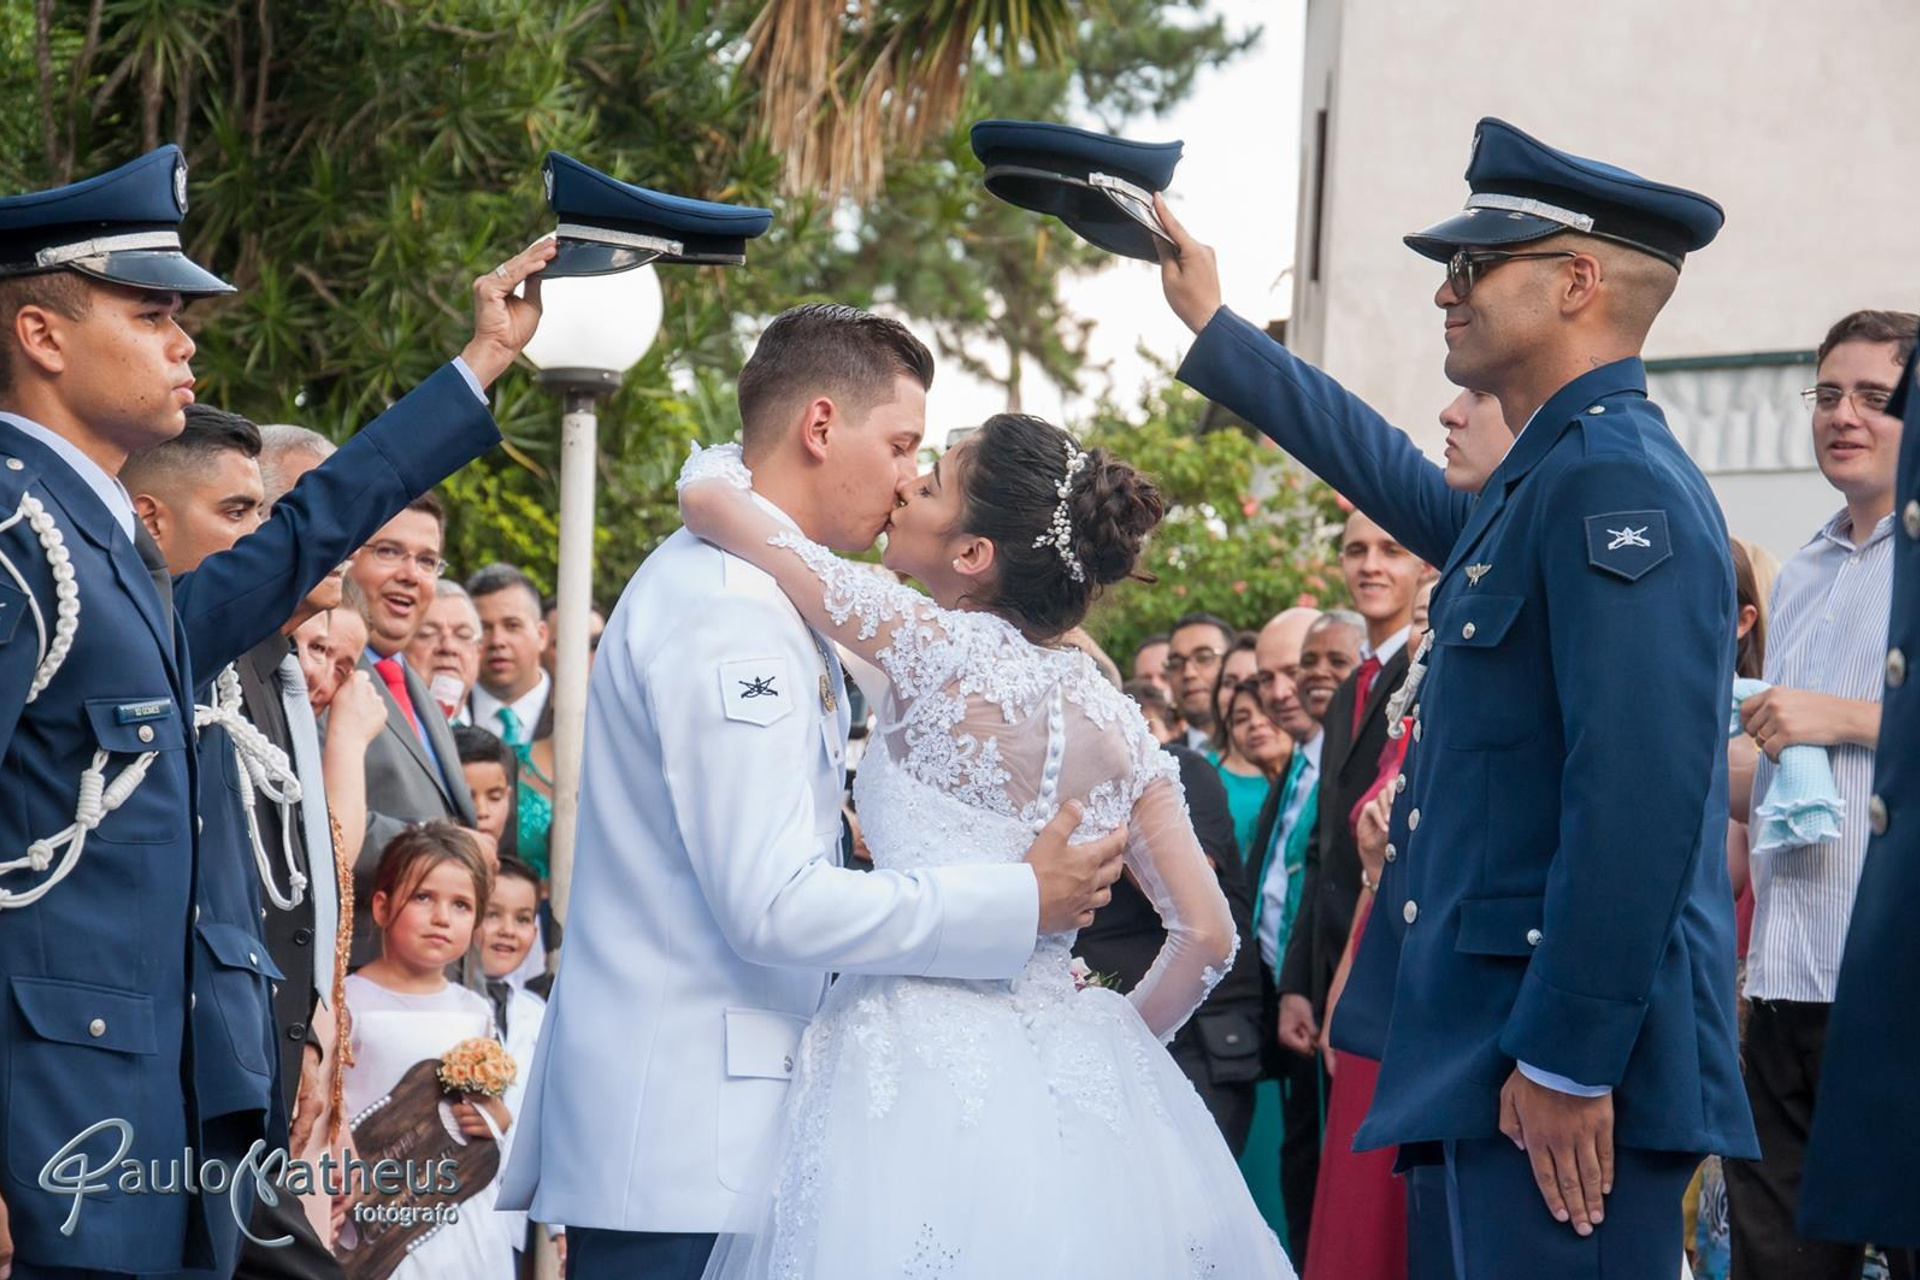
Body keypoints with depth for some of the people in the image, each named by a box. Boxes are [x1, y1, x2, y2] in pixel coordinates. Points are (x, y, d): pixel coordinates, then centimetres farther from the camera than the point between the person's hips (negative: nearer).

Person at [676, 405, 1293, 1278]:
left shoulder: (940, 650, -10)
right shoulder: (1115, 722, 5)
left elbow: (709, 496, -8)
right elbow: (1206, 936, 4)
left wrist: (724, 461, 13)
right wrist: (1112, 1046, 16)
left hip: (925, 1074, -6)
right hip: (1068, 1071, 6)